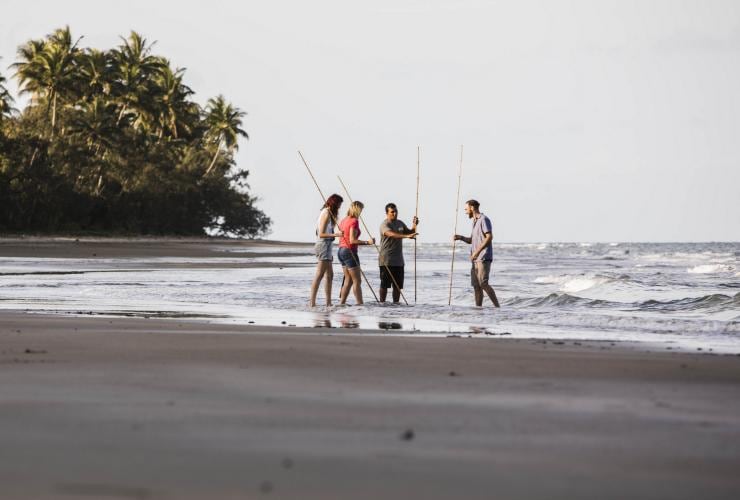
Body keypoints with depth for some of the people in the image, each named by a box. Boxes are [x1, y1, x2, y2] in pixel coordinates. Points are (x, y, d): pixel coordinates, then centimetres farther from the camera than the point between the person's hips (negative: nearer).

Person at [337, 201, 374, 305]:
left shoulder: (344, 220, 13)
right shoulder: (354, 221, -14)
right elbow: (352, 240, -21)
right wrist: (367, 242, -23)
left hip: (341, 250, 9)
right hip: (349, 251, -9)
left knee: (348, 280, 14)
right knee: (357, 280, -5)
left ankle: (341, 303, 13)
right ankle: (359, 303, -8)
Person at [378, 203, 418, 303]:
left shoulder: (400, 223, 14)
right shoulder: (384, 225, -11)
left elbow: (409, 232, 22)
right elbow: (392, 234, -29)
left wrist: (414, 225, 2)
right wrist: (407, 236, -41)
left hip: (398, 260, 7)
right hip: (386, 260, -7)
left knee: (398, 285, 8)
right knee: (384, 284, -4)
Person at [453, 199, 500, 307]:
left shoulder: (484, 220, -7)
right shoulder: (475, 221, 21)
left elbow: (489, 237, -18)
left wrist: (478, 251, -23)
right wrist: (461, 237, 9)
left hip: (484, 258, -9)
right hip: (476, 259, 9)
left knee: (483, 284, -17)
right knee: (476, 285, 4)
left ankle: (497, 306, -14)